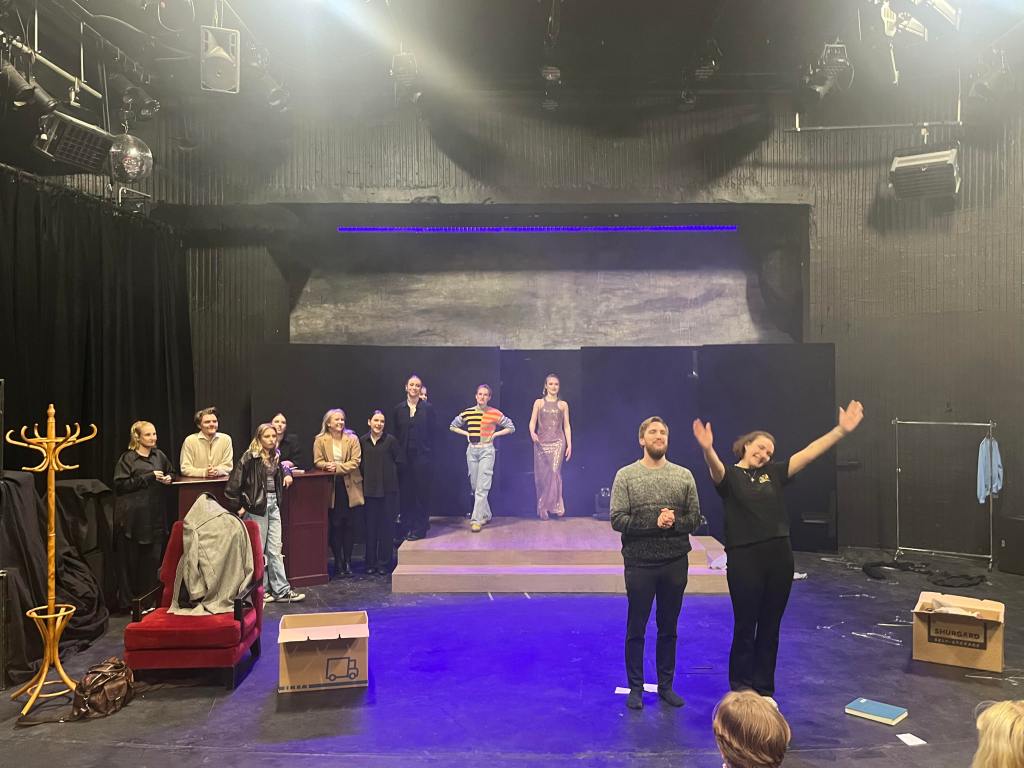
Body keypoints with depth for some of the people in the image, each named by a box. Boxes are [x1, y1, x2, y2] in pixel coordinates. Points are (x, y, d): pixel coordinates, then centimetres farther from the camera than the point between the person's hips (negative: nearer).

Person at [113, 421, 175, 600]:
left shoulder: (159, 455, 11)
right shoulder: (128, 458, -3)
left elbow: (171, 472, 27)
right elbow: (120, 484, -11)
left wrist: (168, 478, 4)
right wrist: (148, 478, -15)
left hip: (156, 515, 4)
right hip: (135, 516, -4)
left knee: (155, 556, 3)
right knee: (133, 558, 0)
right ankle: (131, 599, 10)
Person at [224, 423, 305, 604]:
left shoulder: (275, 457, 10)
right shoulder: (249, 457, -11)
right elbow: (233, 483, -13)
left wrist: (286, 473, 5)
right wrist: (237, 507, -11)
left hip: (273, 505, 6)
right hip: (256, 506, -6)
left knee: (275, 549, 7)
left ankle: (282, 590, 11)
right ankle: (260, 590, 16)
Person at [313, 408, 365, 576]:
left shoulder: (352, 439, 1)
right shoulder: (320, 440, 2)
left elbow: (355, 461, -6)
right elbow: (318, 461, -1)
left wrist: (338, 467, -17)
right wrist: (327, 466, -21)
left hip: (349, 487, 0)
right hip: (330, 487, 0)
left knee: (348, 525, 4)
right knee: (335, 525, 4)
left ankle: (347, 562, 13)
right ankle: (338, 563, 13)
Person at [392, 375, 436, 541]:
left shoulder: (427, 408, -1)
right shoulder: (399, 409, 7)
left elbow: (433, 431, -1)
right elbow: (395, 433, 8)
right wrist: (398, 453, 3)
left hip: (422, 455, -3)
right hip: (404, 456, 3)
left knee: (421, 491, 1)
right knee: (405, 492, 6)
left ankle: (419, 529, 9)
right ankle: (406, 526, 17)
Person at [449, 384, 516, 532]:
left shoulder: (495, 414, -4)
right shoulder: (468, 413, 3)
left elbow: (511, 427, 5)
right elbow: (453, 426, 17)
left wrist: (495, 434, -3)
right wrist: (466, 434, 5)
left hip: (487, 450, -4)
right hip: (472, 450, 4)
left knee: (482, 487, -10)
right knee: (475, 485, 9)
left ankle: (476, 520, -9)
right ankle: (486, 515, 24)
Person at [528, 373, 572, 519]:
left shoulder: (563, 405, 10)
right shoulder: (539, 403, 8)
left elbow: (566, 426, 9)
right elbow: (532, 422, 0)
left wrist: (569, 445, 1)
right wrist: (532, 433, -22)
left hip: (557, 441, 0)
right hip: (541, 442, 0)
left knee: (554, 472, -14)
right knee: (542, 474, 1)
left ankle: (555, 506, -6)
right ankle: (542, 508, 12)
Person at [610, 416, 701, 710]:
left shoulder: (684, 475, 3)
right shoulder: (626, 475, -5)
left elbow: (695, 517, 3)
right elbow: (617, 519, -10)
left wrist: (675, 522, -17)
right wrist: (654, 523, -21)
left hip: (675, 563, 2)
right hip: (640, 563, -2)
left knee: (669, 628, 15)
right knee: (636, 629, 9)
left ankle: (666, 686, 30)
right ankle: (636, 688, 24)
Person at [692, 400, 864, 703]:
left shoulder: (772, 473, 9)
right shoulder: (730, 476, -4)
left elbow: (808, 453, 3)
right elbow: (715, 468, -27)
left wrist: (842, 430, -5)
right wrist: (707, 450, -50)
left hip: (779, 556, 5)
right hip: (744, 558, -5)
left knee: (770, 628, 14)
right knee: (745, 628, 6)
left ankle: (764, 689, 28)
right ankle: (741, 691, 21)